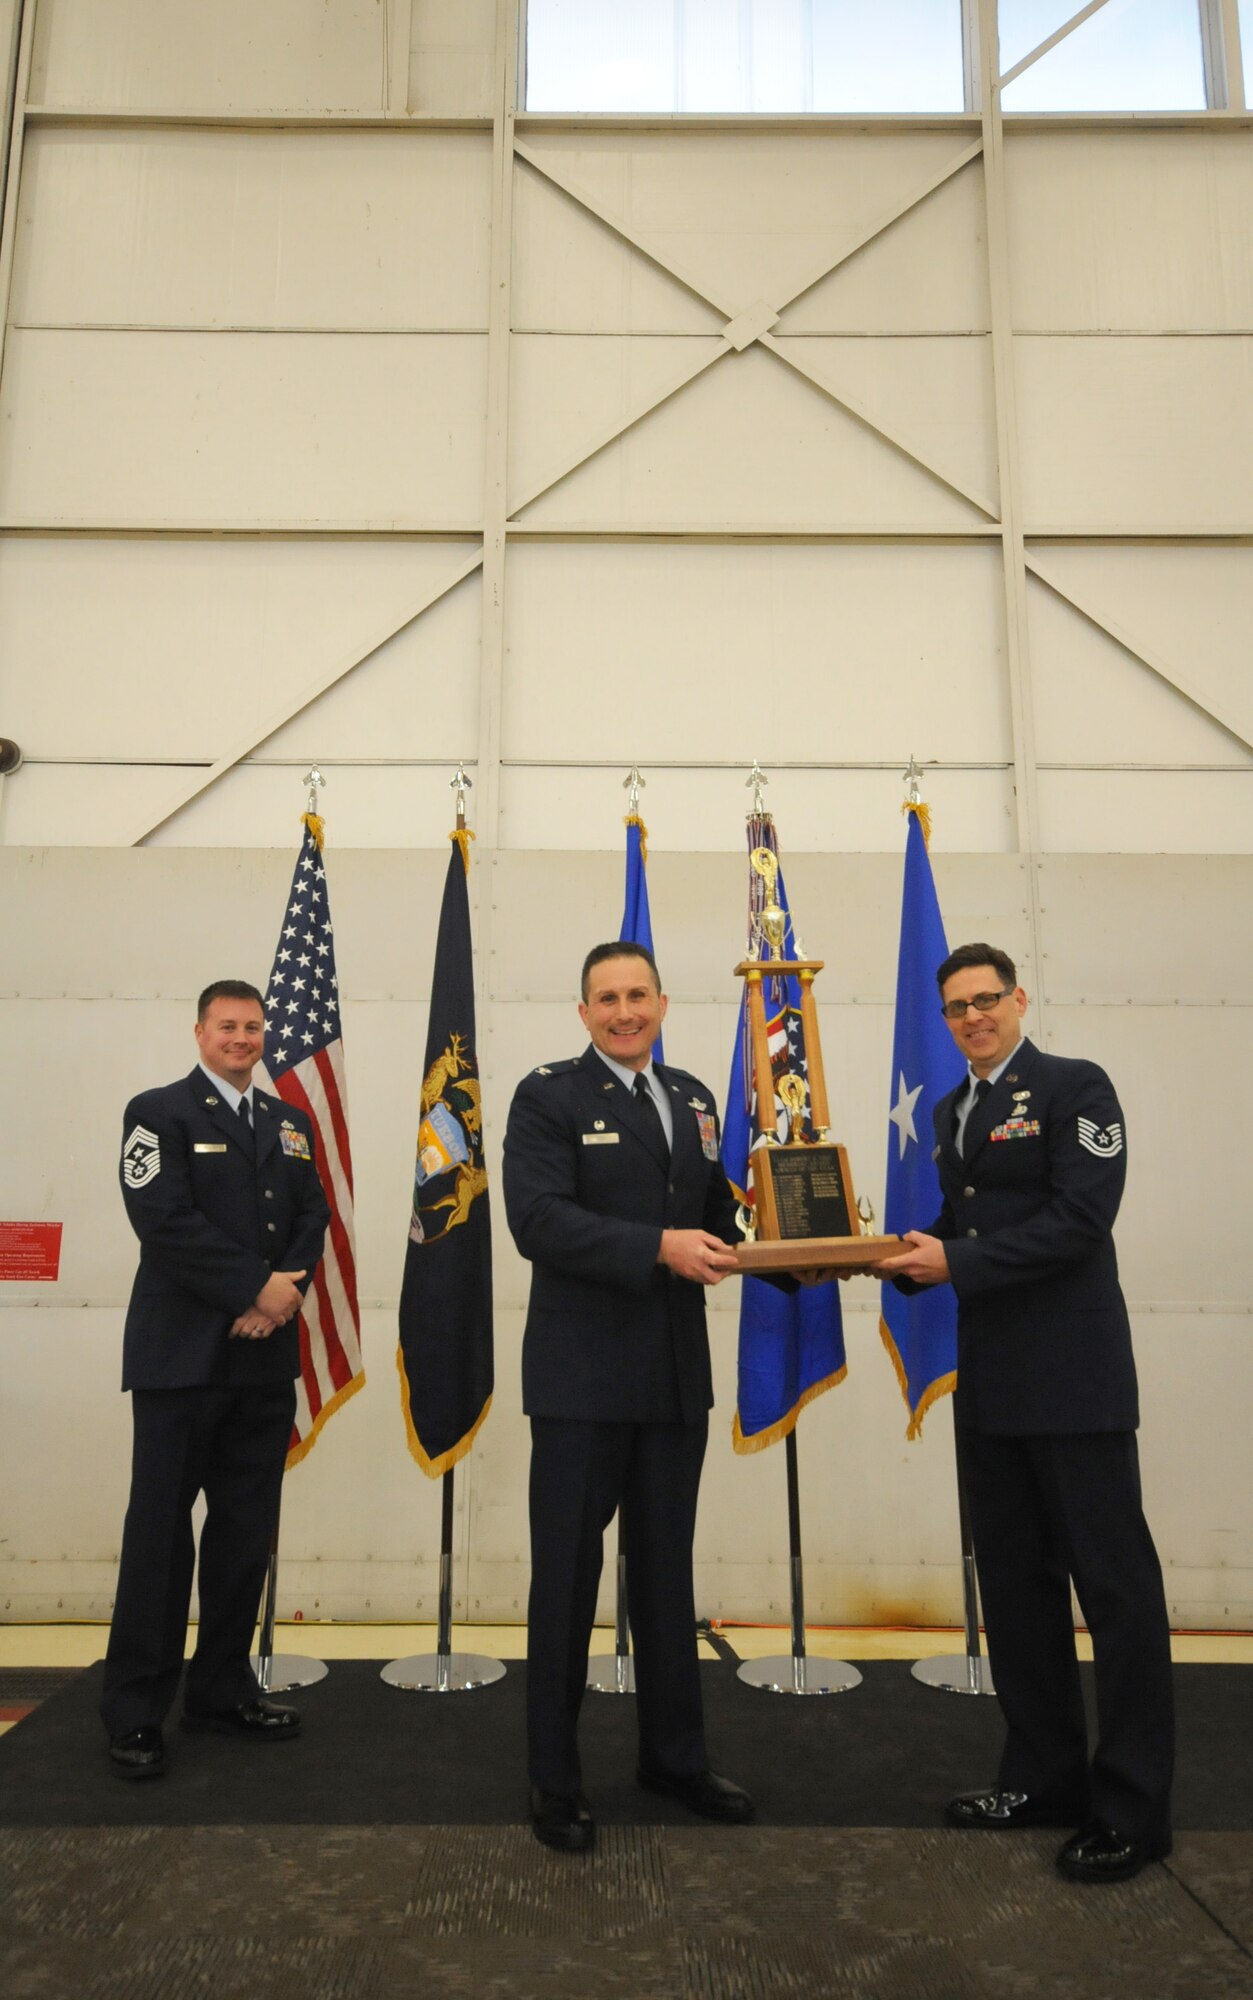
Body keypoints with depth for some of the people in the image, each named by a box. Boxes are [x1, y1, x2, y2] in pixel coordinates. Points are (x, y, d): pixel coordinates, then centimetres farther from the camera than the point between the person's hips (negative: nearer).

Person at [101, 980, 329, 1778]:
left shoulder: (291, 1122, 15)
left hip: (267, 1354, 5)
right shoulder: (159, 1113, -1)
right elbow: (165, 1219, -13)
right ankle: (135, 1711, 14)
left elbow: (313, 1215, 9)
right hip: (183, 1354, -5)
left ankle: (223, 1687, 23)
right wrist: (256, 1288, -15)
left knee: (247, 1528, 10)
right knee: (161, 1531, 2)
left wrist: (287, 1291, -9)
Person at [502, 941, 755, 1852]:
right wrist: (659, 1248, -26)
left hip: (676, 1375, 6)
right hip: (583, 1376, -5)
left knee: (668, 1572, 19)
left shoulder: (693, 1099, 11)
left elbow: (717, 1207, 14)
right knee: (567, 1578, 8)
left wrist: (738, 1243, -7)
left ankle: (676, 1757, 36)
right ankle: (555, 1783, 25)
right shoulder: (548, 1096, -8)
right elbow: (538, 1221, -19)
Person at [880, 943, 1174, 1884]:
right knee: (1015, 1582, 15)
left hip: (1073, 1380, -8)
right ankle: (1044, 1777, 30)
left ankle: (1133, 1808, 16)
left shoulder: (1075, 1088, -9)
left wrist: (954, 1262, -20)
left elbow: (1078, 1220, -19)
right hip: (990, 1384, 8)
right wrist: (908, 1250, -4)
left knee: (1114, 1583, 3)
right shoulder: (954, 1109, 14)